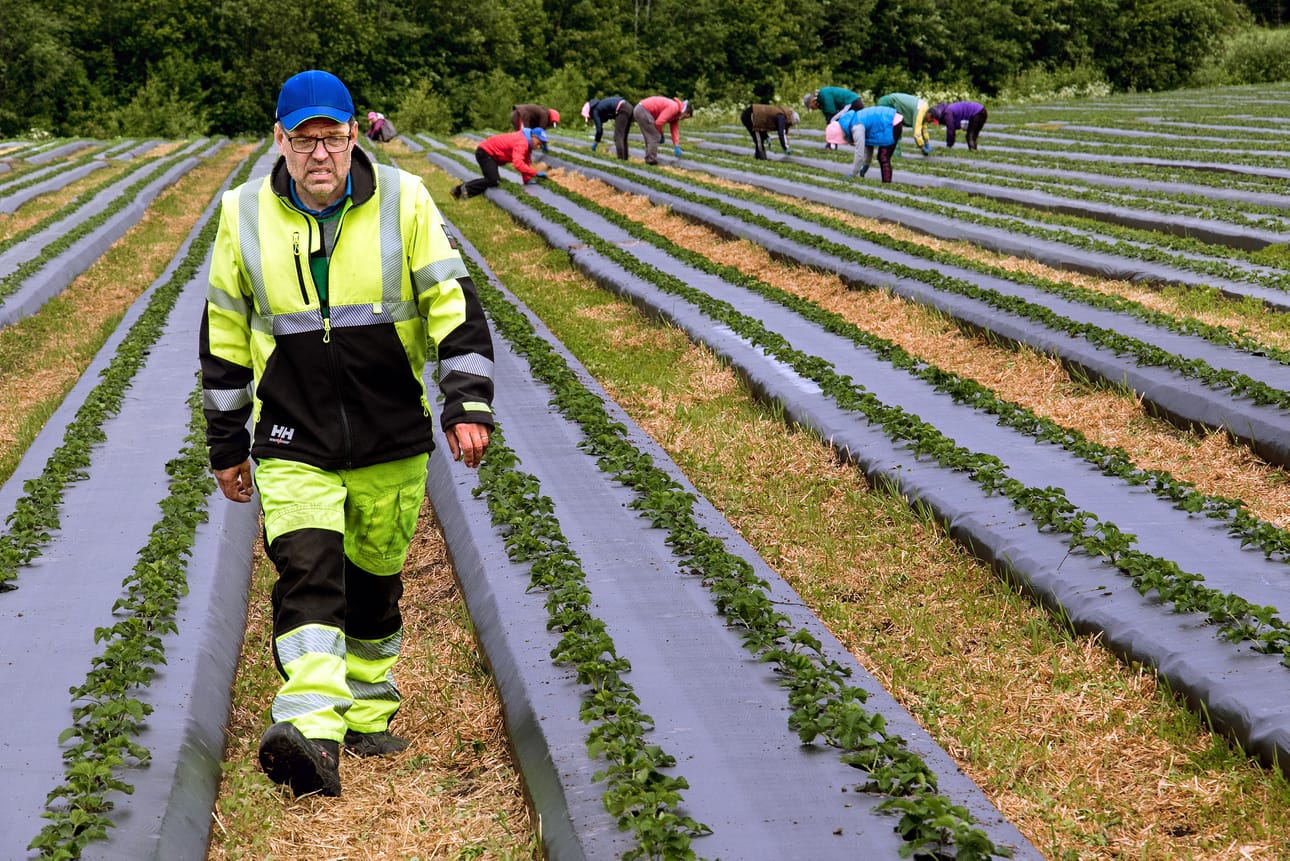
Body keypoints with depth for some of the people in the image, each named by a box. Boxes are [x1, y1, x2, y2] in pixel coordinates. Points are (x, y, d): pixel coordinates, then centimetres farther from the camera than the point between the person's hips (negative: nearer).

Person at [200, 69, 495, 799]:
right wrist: (227, 444, 10)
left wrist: (468, 404, -12)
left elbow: (455, 305, -2)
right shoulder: (245, 215, 0)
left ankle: (369, 715, 31)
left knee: (375, 581, 13)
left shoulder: (404, 201, -3)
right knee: (306, 576, -17)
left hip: (392, 440, 1)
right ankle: (313, 737, -24)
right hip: (294, 444, -1)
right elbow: (224, 335, 8)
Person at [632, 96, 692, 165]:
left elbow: (675, 130, 12)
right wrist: (661, 134, -3)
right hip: (643, 110, -10)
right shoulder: (674, 107, -17)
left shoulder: (675, 115, 14)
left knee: (650, 137, 17)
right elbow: (659, 122, -21)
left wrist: (677, 147, 4)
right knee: (654, 137, -6)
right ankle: (651, 160, -4)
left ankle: (648, 159, 21)